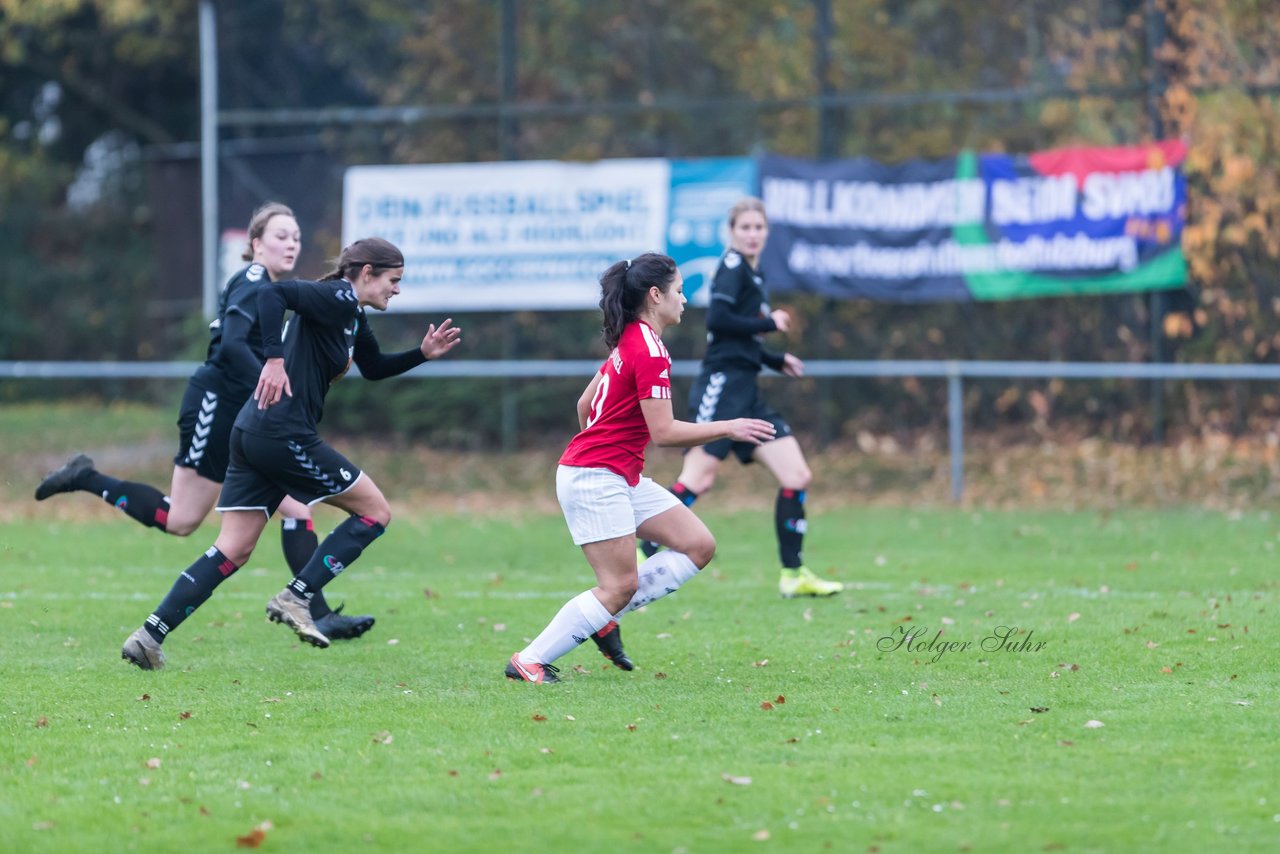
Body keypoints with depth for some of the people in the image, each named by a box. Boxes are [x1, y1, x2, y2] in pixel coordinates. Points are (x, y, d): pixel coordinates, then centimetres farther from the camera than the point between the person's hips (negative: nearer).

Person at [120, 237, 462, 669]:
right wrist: (275, 359, -32)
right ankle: (295, 599, -2)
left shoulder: (353, 317, 20)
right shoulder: (337, 299, -9)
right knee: (374, 509, 3)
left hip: (252, 437, 10)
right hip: (283, 434, -10)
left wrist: (422, 354, 23)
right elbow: (271, 292, -24)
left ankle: (149, 636, -1)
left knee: (232, 551, 7)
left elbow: (374, 368, 37)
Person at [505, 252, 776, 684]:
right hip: (597, 480, -10)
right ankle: (529, 661, -4)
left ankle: (604, 617, 6)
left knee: (698, 546, 5)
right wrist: (729, 428, -15)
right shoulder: (650, 352, -18)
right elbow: (664, 431, -21)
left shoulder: (630, 341, 13)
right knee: (620, 586, -10)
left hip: (623, 478, 10)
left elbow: (585, 403, 21)